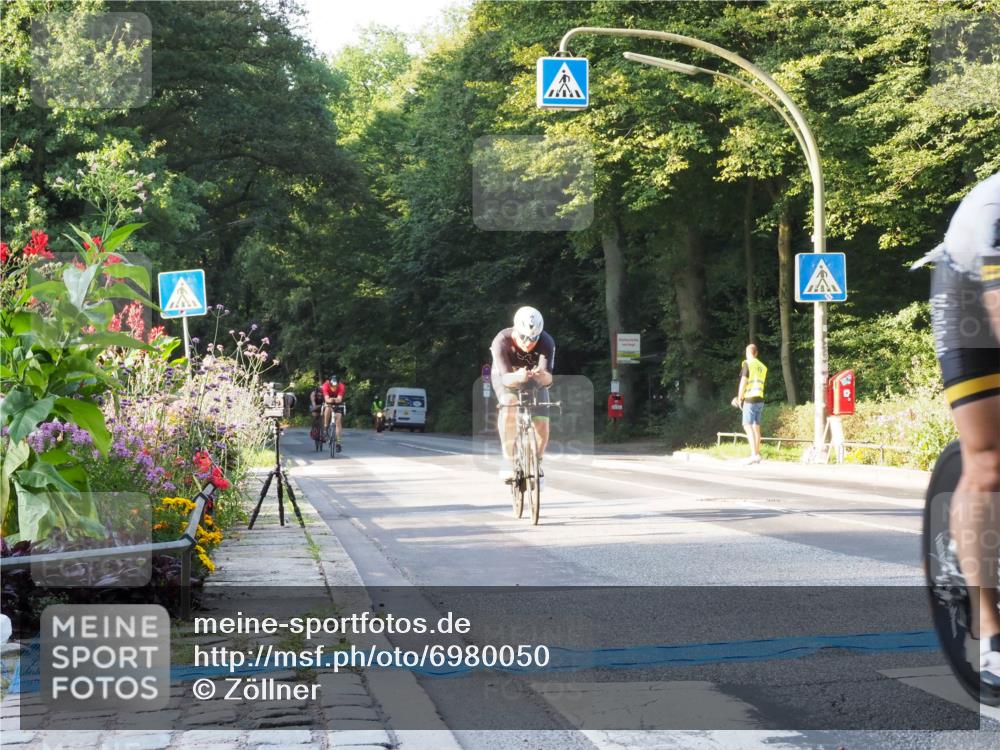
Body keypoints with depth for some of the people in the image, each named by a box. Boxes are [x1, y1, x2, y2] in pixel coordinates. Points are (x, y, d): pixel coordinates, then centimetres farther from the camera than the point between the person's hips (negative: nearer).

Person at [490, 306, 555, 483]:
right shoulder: (501, 341, -35)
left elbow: (548, 379, -42)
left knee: (542, 424, -13)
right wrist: (517, 377, -66)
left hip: (534, 381, 2)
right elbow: (506, 377, -44)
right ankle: (508, 460, -24)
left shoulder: (547, 342, -33)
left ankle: (537, 464, 16)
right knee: (509, 404, -33)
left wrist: (543, 375, -66)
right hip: (506, 377, -2)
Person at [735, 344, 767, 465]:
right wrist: (740, 397, 24)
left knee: (748, 426, -10)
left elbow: (743, 382, -11)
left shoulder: (747, 364, -4)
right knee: (756, 427, 11)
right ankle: (757, 454, 11)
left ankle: (754, 454, -22)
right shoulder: (763, 367, 17)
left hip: (750, 400, -7)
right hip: (760, 400, 7)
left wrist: (739, 398, -3)